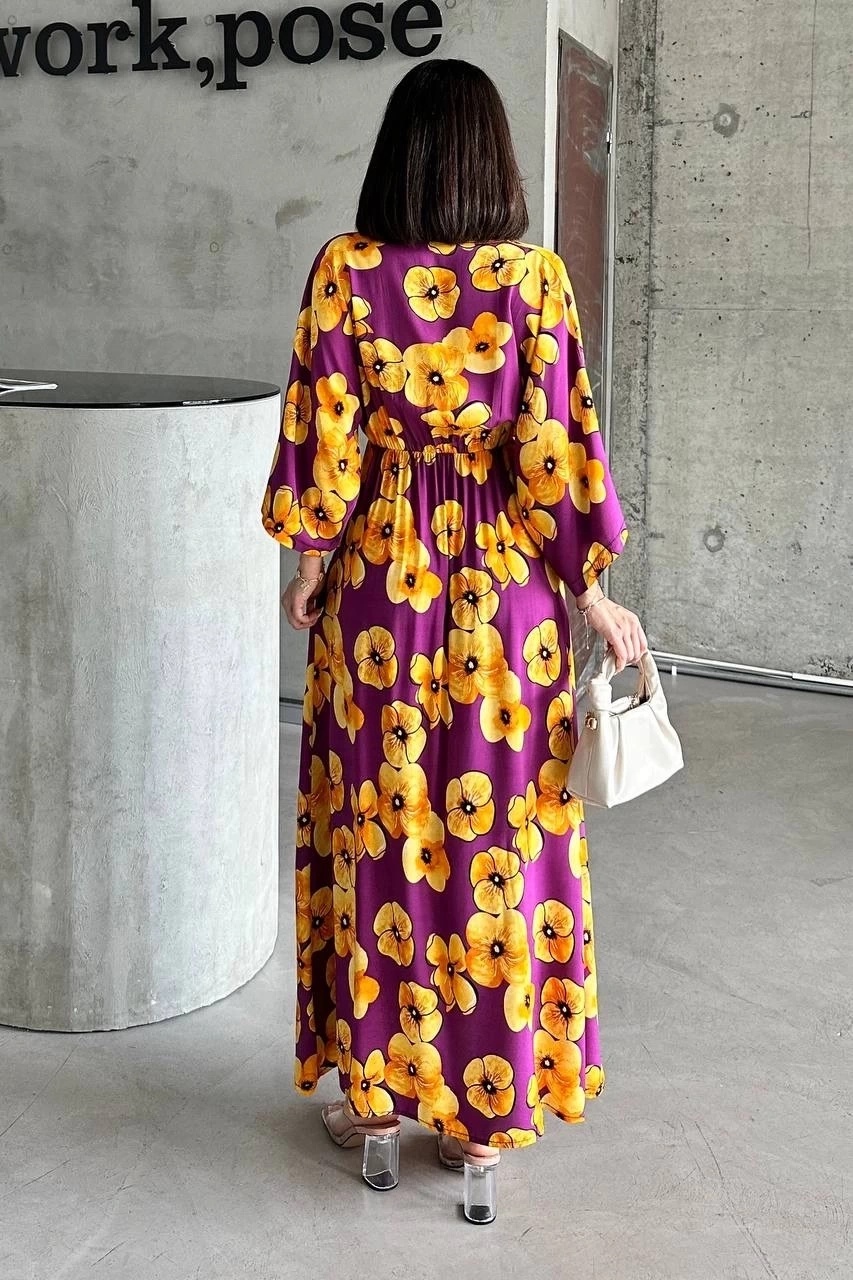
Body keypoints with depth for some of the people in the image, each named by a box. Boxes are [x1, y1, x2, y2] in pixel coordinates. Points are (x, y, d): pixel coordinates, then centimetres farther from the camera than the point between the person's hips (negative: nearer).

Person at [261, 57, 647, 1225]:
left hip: (380, 583, 0)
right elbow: (556, 454, -8)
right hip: (506, 591, 0)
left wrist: (310, 561, 9)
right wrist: (597, 593, 1)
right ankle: (486, 1111, 21)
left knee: (379, 831, 12)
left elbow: (321, 437, -5)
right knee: (498, 839, 9)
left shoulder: (346, 270, -6)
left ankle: (378, 1093, 24)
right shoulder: (536, 279, -7)